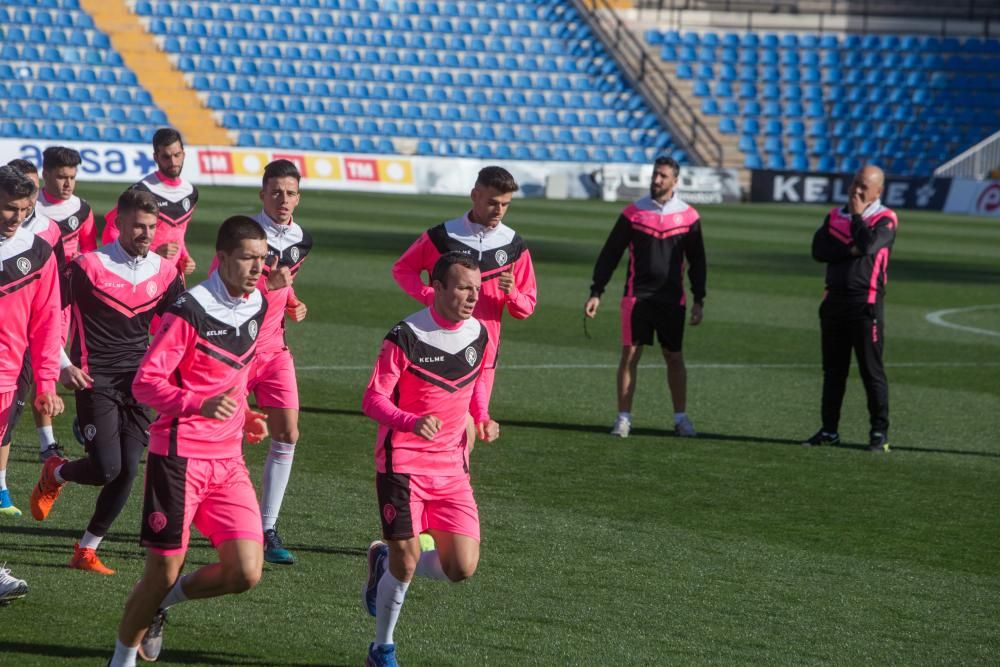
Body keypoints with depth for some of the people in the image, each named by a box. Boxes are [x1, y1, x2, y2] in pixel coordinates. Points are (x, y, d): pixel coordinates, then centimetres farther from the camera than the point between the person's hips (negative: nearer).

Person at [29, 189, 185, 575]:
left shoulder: (164, 273, 5)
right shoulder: (89, 266, -7)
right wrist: (63, 365, -11)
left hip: (138, 383, 4)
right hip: (96, 381, -4)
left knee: (127, 472, -2)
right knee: (107, 468, -15)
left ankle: (87, 551, 13)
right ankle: (54, 474, 20)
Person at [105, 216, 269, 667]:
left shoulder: (257, 307, 8)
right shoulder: (190, 311, -14)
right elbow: (145, 383, -16)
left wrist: (243, 416, 12)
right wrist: (200, 404, -29)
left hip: (228, 460, 6)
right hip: (179, 456, -6)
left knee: (245, 573, -5)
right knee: (163, 573, -2)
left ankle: (161, 602, 21)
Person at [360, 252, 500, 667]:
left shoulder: (479, 336, 3)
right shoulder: (405, 337, -14)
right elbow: (373, 399, -15)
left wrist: (482, 419, 7)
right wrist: (412, 422, -32)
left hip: (451, 467, 5)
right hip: (402, 463, -5)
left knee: (462, 568, -5)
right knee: (405, 565, -8)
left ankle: (385, 561, 23)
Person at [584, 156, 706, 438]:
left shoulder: (688, 216, 2)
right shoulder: (633, 212, 0)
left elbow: (697, 261, 9)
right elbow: (610, 254, 3)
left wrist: (699, 300, 5)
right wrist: (596, 293, -1)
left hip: (672, 299, 1)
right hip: (637, 296, -1)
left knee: (675, 357, 5)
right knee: (629, 354, -4)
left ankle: (681, 417, 15)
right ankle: (623, 418, 2)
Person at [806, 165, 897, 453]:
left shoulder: (884, 220, -3)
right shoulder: (835, 216, 12)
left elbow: (868, 246, -22)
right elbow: (819, 250, -2)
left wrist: (857, 215, -9)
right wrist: (852, 250, -13)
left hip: (866, 302, -5)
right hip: (835, 299, 5)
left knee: (872, 369, -5)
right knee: (833, 369, 11)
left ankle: (879, 432, -1)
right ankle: (829, 429, 17)